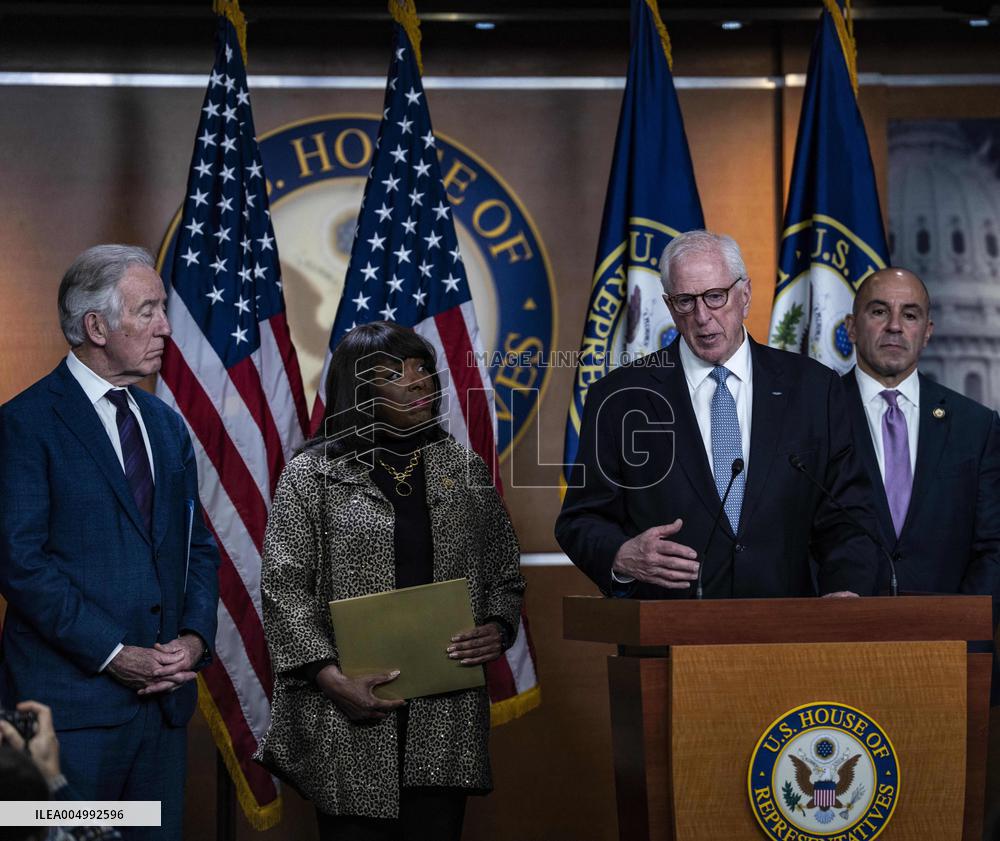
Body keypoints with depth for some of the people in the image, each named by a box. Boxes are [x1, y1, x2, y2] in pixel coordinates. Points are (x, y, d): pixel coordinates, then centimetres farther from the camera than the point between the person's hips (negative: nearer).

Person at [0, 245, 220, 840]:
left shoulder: (167, 425, 16)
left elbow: (198, 547, 17)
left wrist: (195, 636, -2)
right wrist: (115, 655, -16)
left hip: (164, 699, 6)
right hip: (71, 701, -6)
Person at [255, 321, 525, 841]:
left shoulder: (464, 469, 11)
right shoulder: (313, 475, 0)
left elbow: (504, 571, 17)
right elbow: (284, 588, -4)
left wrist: (498, 628, -3)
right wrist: (330, 676, -14)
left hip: (446, 716, 3)